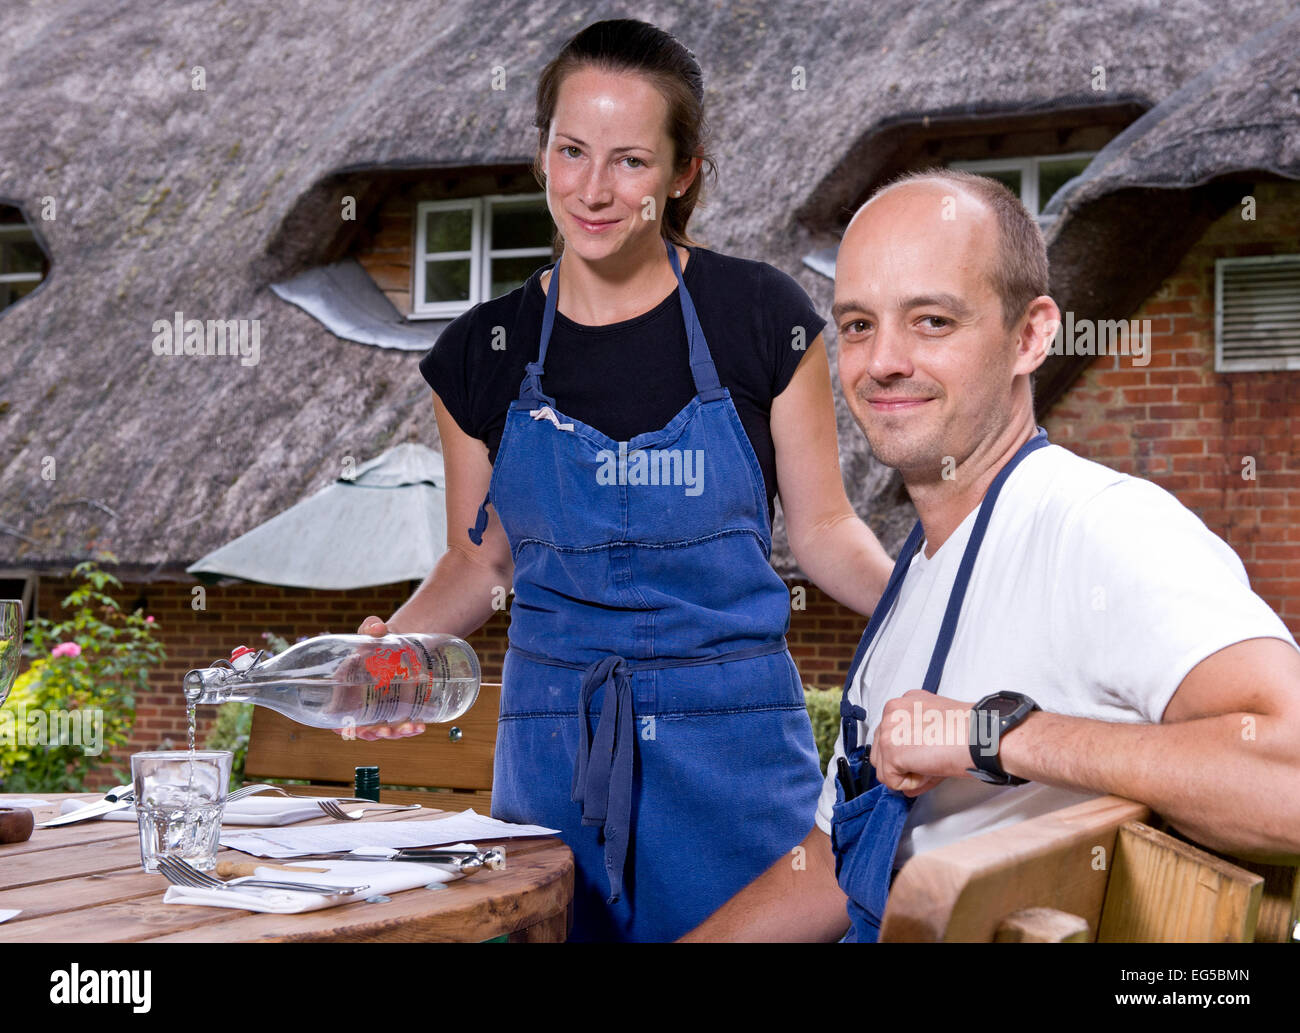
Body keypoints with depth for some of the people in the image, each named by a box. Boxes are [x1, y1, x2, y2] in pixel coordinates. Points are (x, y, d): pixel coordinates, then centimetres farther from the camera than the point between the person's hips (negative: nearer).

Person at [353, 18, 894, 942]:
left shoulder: (760, 318, -3)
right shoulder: (484, 354, 3)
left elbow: (823, 528, 2)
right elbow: (482, 561, 12)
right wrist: (389, 641, -6)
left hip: (732, 738, -1)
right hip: (554, 748, 2)